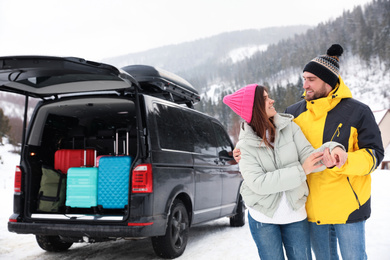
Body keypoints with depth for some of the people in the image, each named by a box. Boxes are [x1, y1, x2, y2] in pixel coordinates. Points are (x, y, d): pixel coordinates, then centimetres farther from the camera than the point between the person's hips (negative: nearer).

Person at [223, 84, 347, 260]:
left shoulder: (289, 127, -2)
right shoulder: (245, 145, -10)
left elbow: (308, 156, -9)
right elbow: (258, 183, -21)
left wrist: (332, 148, -31)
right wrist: (301, 170, -25)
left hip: (295, 214, 2)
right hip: (263, 219, -2)